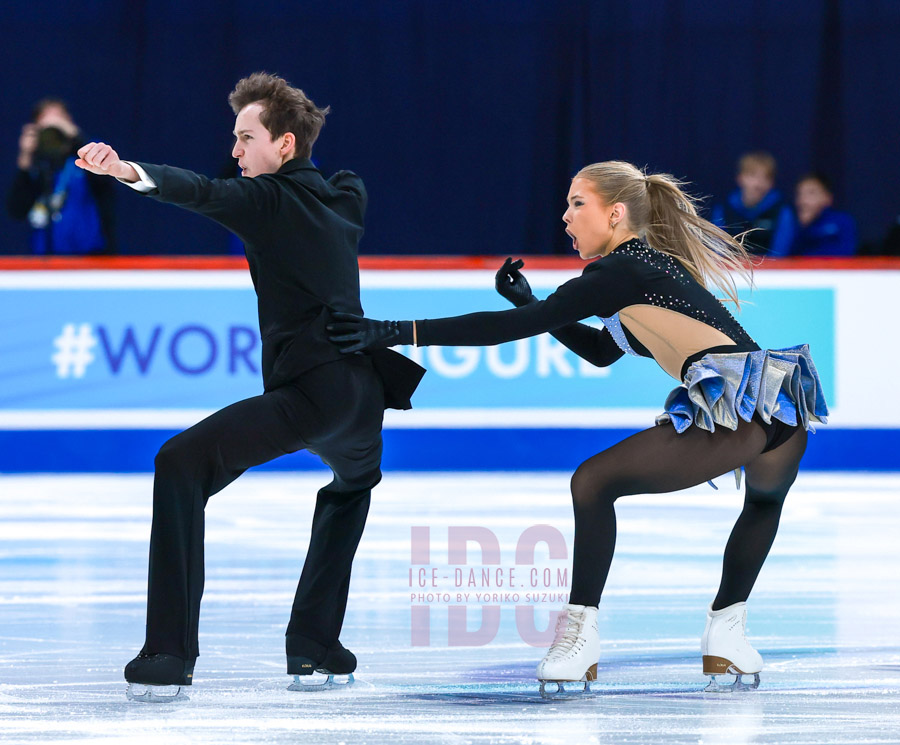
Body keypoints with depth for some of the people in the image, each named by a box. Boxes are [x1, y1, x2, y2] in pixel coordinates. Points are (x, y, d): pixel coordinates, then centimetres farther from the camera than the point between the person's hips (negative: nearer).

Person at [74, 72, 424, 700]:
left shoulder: (270, 198, -5)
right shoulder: (340, 200, 18)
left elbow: (204, 193, -25)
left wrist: (130, 172, -43)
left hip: (311, 390, -9)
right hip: (363, 393, 9)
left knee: (182, 464, -19)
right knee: (354, 482, 41)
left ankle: (171, 653, -28)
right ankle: (313, 642, 36)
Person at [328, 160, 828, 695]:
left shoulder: (618, 273, 0)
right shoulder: (655, 265, 27)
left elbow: (519, 327, -6)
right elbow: (602, 351, 38)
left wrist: (396, 332, -8)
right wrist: (529, 301, 33)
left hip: (737, 407, -9)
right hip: (784, 415, 9)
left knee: (594, 482, 1)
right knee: (766, 496, 39)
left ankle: (580, 633, 0)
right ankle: (727, 631, 34)